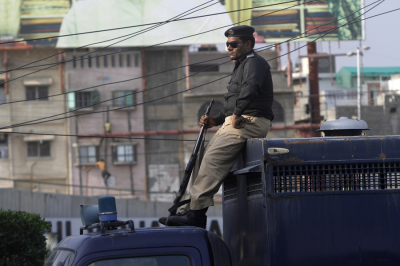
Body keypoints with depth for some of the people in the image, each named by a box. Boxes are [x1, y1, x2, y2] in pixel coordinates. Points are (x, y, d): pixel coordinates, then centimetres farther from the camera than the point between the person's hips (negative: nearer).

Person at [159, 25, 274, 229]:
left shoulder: (254, 63, -4)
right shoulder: (241, 66, 29)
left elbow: (250, 88, -27)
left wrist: (237, 115, -24)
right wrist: (216, 120, 16)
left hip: (250, 122, -10)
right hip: (235, 123, 10)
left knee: (212, 159, -24)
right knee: (201, 160, 1)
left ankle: (196, 212, -31)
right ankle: (190, 210, -2)